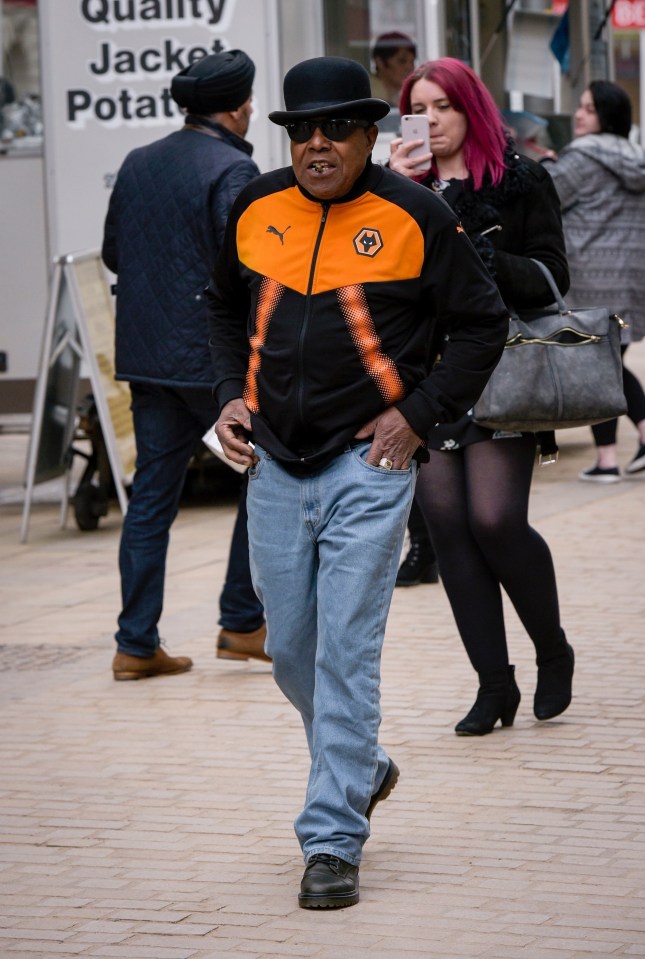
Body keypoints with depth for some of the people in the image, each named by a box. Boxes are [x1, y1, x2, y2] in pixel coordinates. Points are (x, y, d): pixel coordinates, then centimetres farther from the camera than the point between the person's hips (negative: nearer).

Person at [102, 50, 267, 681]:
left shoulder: (138, 164, 10)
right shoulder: (230, 170, -13)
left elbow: (112, 253, 17)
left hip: (148, 359, 7)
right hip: (216, 359, -7)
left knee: (152, 495, 8)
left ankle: (136, 643, 6)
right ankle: (241, 624, 11)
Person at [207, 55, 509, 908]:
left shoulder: (414, 217, -7)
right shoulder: (256, 209, 5)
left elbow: (482, 325, 1)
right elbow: (227, 308, 22)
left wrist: (419, 414, -7)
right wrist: (232, 394, 8)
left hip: (368, 464, -5)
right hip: (275, 464, 5)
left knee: (346, 650, -9)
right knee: (289, 649, 11)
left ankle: (334, 839, -3)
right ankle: (363, 768, 37)